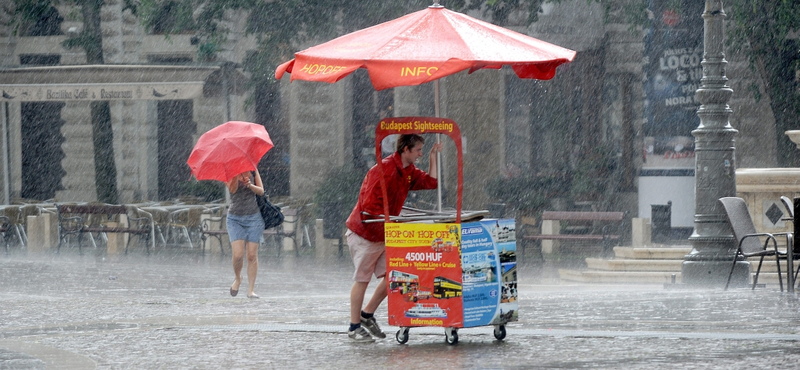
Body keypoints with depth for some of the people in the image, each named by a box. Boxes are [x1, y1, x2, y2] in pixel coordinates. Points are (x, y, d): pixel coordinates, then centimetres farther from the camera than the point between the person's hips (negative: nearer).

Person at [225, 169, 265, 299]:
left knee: (252, 255, -4)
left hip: (254, 217, 1)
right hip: (235, 218, -1)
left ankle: (251, 290, 2)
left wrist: (251, 186, -19)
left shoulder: (252, 170, 5)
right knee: (238, 255, -13)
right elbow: (233, 189, -19)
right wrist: (236, 174, -34)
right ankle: (237, 278, 17)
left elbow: (261, 191, 1)